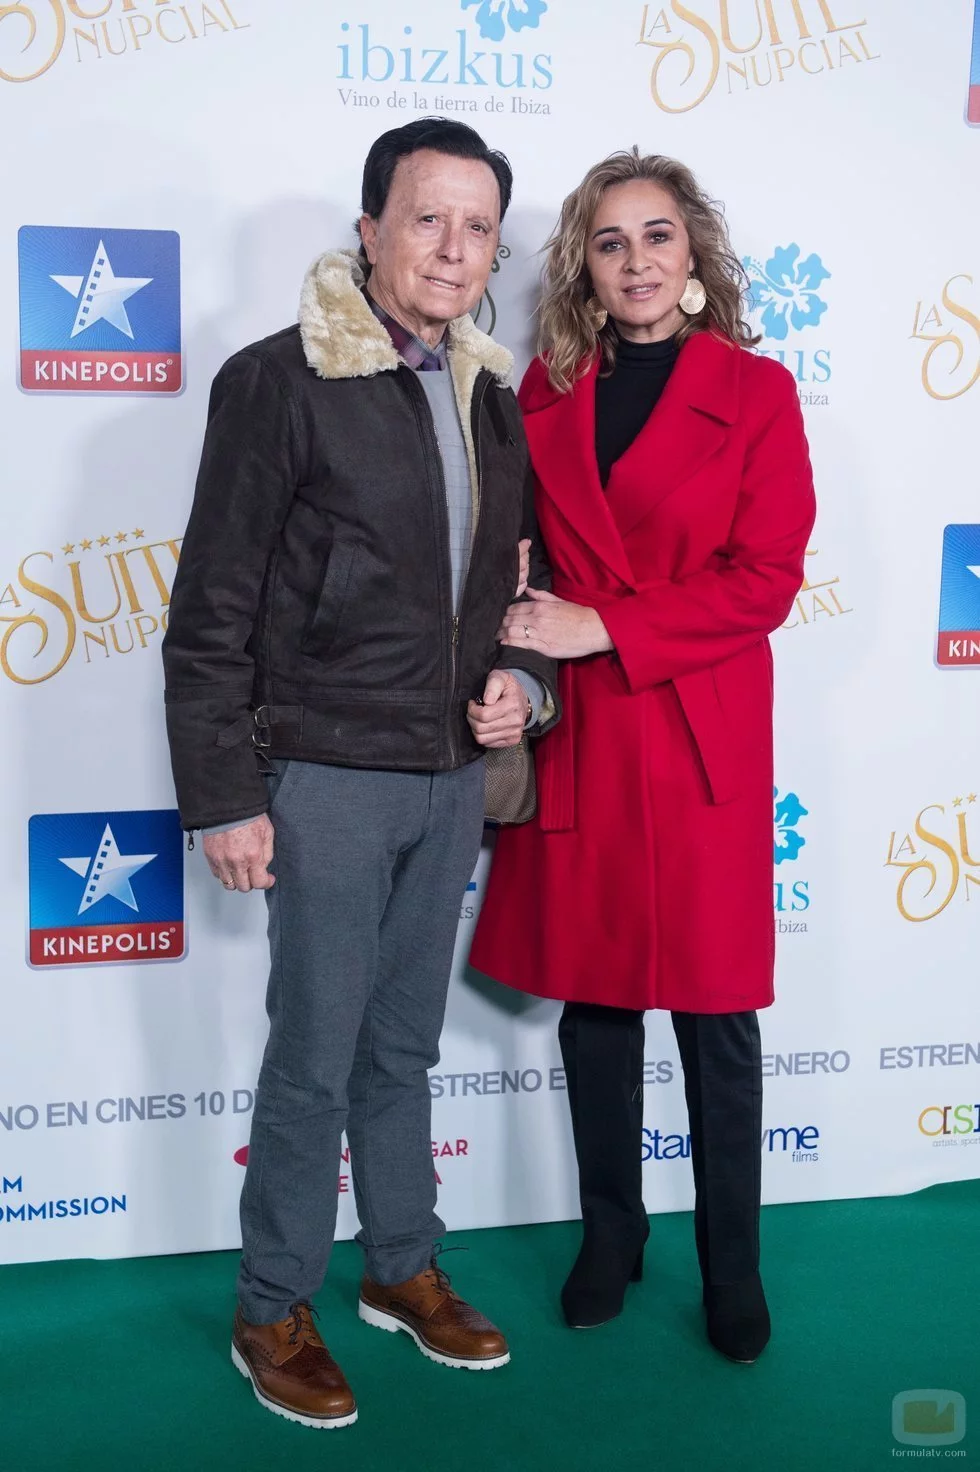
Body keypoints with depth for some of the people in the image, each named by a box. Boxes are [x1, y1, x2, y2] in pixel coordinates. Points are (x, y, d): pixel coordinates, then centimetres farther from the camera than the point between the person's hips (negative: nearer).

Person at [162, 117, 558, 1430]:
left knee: (404, 1046, 18)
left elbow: (517, 577, 19)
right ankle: (273, 1314, 24)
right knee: (313, 1061, 5)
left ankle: (405, 1269, 36)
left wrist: (522, 677, 0)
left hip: (452, 778, 6)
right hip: (326, 779, -5)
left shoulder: (492, 400, 9)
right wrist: (225, 796, -13)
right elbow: (212, 612, -11)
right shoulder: (281, 382, -10)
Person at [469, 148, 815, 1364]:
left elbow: (764, 579, -7)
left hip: (703, 738, -2)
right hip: (576, 738, 3)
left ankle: (732, 1266, 23)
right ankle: (610, 1234, 30)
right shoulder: (544, 395, 8)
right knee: (592, 995, 10)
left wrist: (607, 626, -14)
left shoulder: (754, 390, 0)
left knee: (716, 1012, 5)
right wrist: (523, 661, -9)